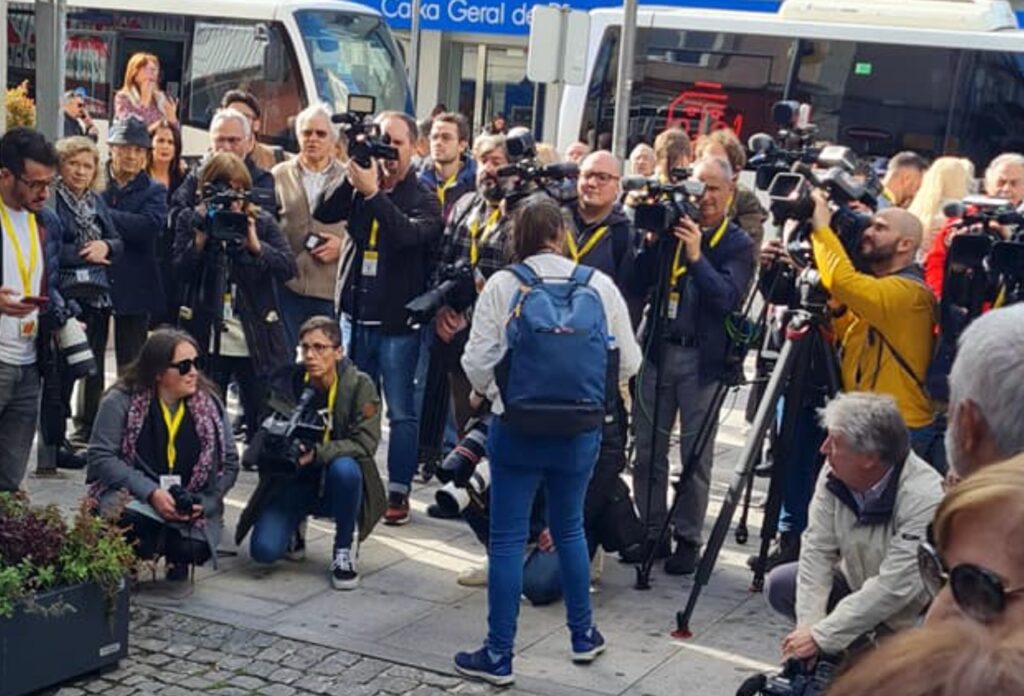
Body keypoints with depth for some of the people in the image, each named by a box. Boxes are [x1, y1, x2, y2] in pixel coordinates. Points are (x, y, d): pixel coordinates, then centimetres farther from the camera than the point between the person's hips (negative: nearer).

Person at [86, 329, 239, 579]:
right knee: (132, 522, -37)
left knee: (194, 549, -28)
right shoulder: (121, 401, -9)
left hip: (191, 509, 2)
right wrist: (151, 493, -23)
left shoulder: (210, 405, 2)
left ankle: (176, 556, 14)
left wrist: (203, 504, -13)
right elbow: (100, 456, -13)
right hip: (131, 498, -2)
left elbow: (229, 463, 5)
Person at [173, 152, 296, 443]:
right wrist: (201, 238, -16)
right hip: (207, 342, 0)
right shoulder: (190, 223, 5)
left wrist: (255, 245, -19)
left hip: (256, 342, 0)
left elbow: (287, 267, -6)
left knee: (264, 424, 3)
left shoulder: (262, 223, 5)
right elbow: (180, 272, -5)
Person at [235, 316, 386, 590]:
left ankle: (343, 551, -14)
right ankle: (294, 527, 18)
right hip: (293, 483, 2)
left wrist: (317, 453, -34)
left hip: (334, 486, -2)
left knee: (345, 468, -37)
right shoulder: (286, 383, -6)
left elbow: (365, 442, -20)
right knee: (263, 550, -20)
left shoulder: (359, 386, -11)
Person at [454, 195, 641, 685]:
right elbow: (628, 362, 1)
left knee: (507, 540, 5)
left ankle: (498, 656, 10)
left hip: (516, 428, -2)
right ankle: (583, 635, 32)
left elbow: (477, 362, -8)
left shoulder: (501, 286, -9)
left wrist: (484, 392, 14)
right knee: (569, 529, 21)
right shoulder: (600, 285, -5)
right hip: (580, 429, 2)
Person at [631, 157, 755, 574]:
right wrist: (654, 240, -9)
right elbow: (639, 282, 4)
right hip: (658, 350, 3)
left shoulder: (738, 244, 1)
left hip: (702, 358, -3)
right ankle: (651, 530, 19)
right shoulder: (673, 229, 9)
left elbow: (728, 297, -14)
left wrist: (696, 256, -23)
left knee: (696, 454, 2)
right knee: (648, 449, 6)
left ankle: (688, 540, 12)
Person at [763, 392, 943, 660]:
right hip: (858, 584, 6)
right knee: (779, 585, -12)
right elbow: (817, 549, -12)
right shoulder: (834, 474, -15)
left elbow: (894, 589, -33)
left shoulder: (924, 499, -32)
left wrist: (820, 637, -31)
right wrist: (809, 626, -23)